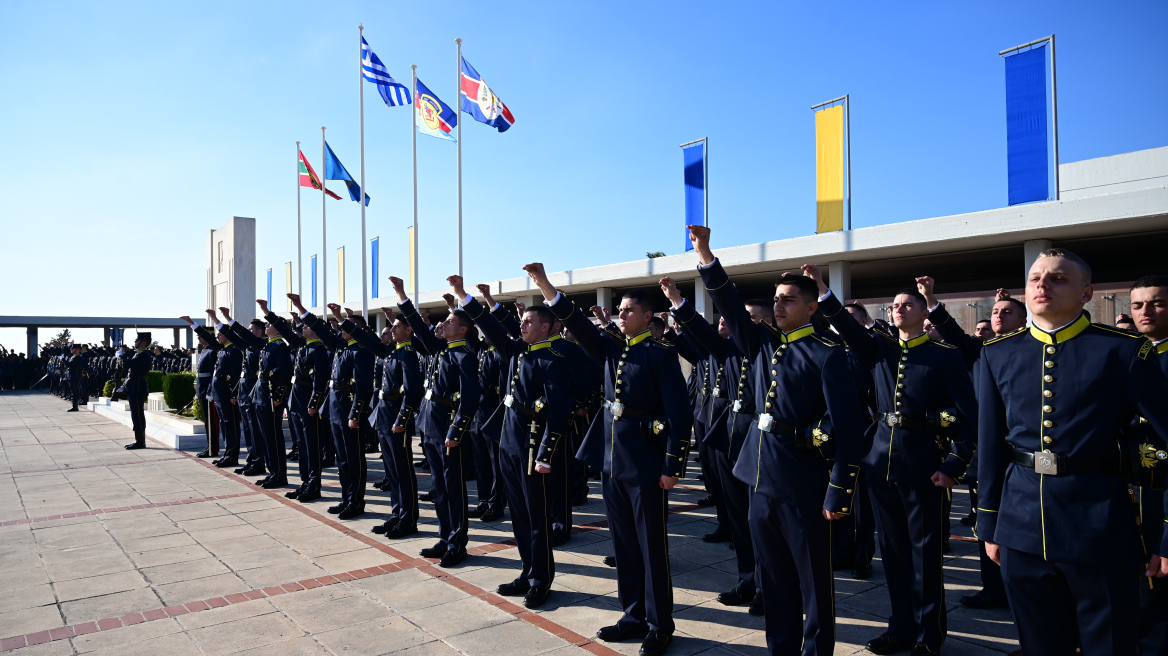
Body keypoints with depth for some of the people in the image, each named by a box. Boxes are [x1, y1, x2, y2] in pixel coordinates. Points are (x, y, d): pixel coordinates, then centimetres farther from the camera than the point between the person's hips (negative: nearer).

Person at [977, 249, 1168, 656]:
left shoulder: (1125, 350, -4)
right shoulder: (998, 354, 5)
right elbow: (990, 446, 8)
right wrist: (989, 525, 10)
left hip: (1099, 528, -3)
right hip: (1022, 526, 3)